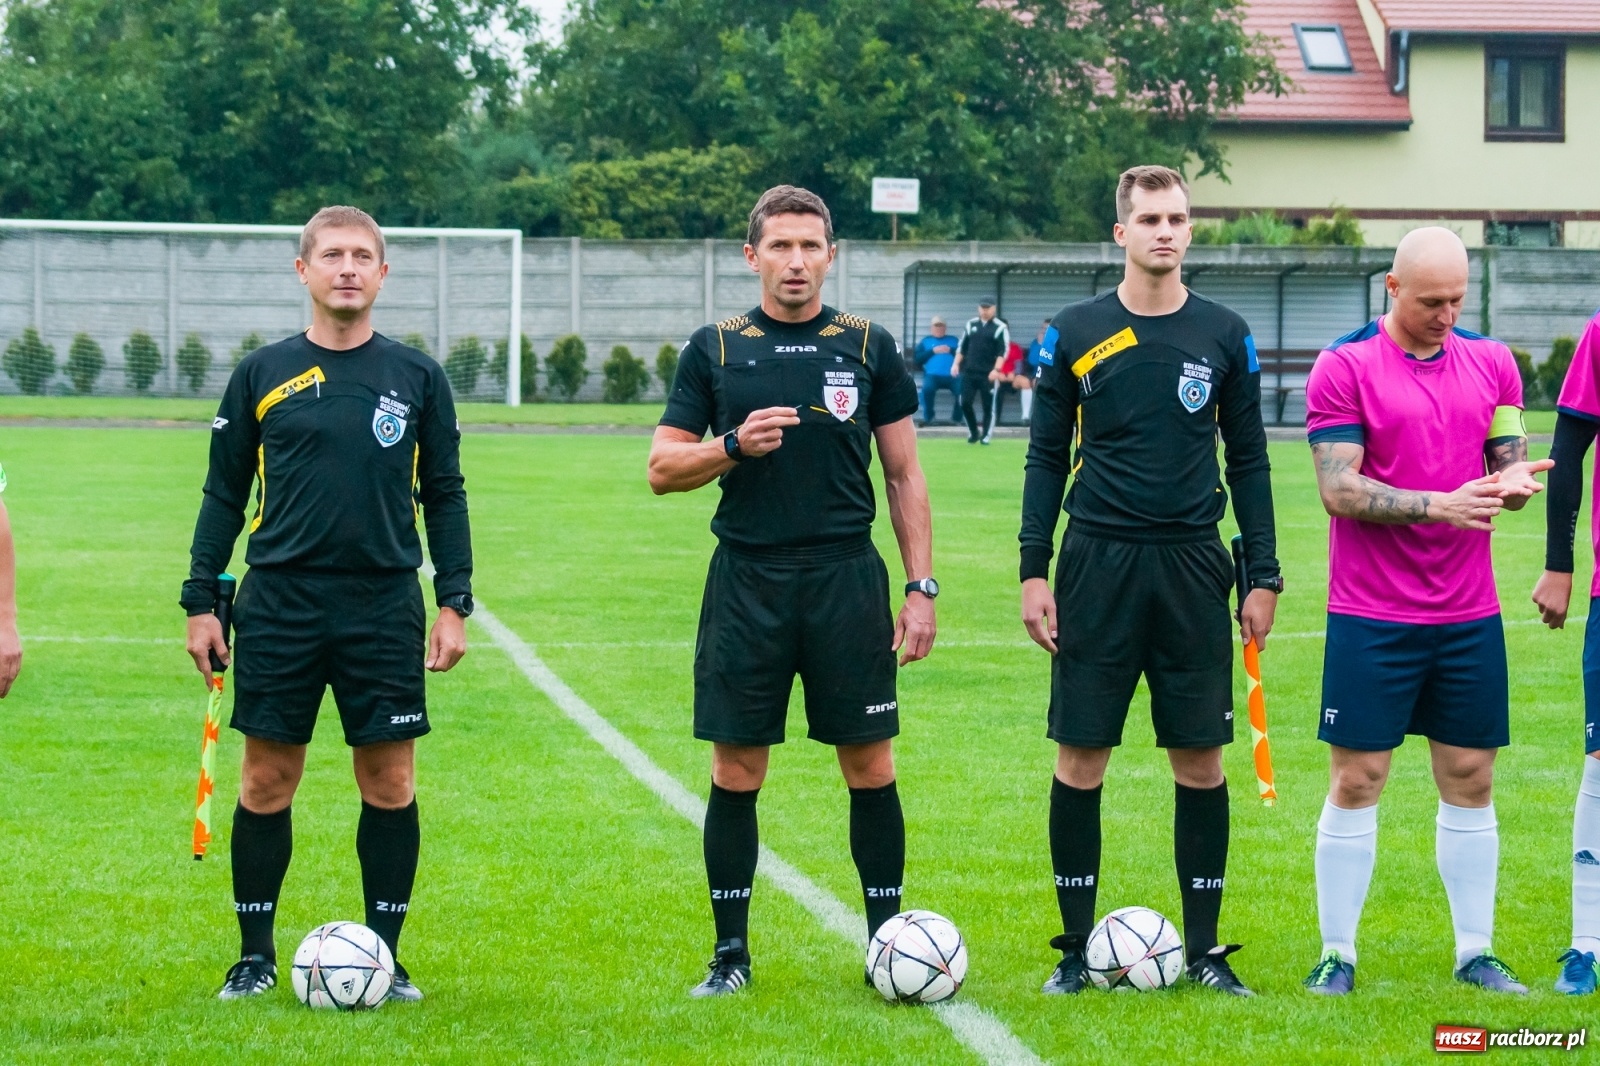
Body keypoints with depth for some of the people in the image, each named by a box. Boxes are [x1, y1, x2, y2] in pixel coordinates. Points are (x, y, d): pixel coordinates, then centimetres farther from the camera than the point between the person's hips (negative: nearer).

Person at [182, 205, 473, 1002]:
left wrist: (454, 603, 1)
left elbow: (444, 495, 9)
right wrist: (200, 601, 3)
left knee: (390, 783, 1)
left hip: (384, 607, 0)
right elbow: (224, 495, 9)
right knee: (266, 781, 2)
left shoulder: (416, 378, 5)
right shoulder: (262, 375, 5)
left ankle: (385, 957, 10)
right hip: (278, 606, 0)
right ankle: (254, 957, 13)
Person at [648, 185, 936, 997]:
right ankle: (730, 953, 11)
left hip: (847, 579, 0)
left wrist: (921, 586, 1)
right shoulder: (715, 350, 5)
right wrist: (733, 446, -14)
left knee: (869, 763, 1)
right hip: (745, 582, 0)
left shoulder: (869, 349, 6)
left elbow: (904, 475, 8)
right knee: (735, 769, 2)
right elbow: (662, 471, 5)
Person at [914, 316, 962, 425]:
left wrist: (951, 351, -5)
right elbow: (917, 359, 5)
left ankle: (957, 418, -11)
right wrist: (932, 351, -4)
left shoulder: (953, 340, 23)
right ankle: (928, 418, -16)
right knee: (927, 388, -34)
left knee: (962, 388, -28)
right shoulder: (925, 341, 19)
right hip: (932, 375, -1)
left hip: (952, 375, 1)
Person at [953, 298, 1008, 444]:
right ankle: (974, 432, 16)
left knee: (989, 405, 0)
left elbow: (1002, 352, -8)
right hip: (969, 372, 4)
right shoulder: (971, 324, 11)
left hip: (988, 374, -4)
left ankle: (986, 436, 8)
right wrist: (956, 364, 6)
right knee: (965, 402, 0)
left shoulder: (1000, 328, -3)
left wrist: (996, 370, -19)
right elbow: (962, 346, 16)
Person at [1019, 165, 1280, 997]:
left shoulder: (1224, 335, 5)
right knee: (1080, 757, 0)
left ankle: (1205, 948, 12)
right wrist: (1032, 571, -2)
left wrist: (1264, 577, 4)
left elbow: (1248, 461, 9)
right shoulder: (1076, 332, 2)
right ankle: (1076, 946, 11)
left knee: (1201, 759, 2)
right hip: (1097, 566, -1)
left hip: (1192, 570, 1)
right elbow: (1046, 458, 6)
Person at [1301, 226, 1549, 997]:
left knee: (1470, 781, 8)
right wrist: (1441, 505, -24)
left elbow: (1509, 465, 11)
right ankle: (1337, 954, 7)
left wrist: (1513, 482, -14)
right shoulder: (1344, 368, -6)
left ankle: (1476, 952, 16)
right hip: (1372, 618, -4)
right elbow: (1339, 490, -13)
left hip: (1470, 615, 4)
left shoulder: (1491, 363, 8)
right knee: (1357, 782, 0)